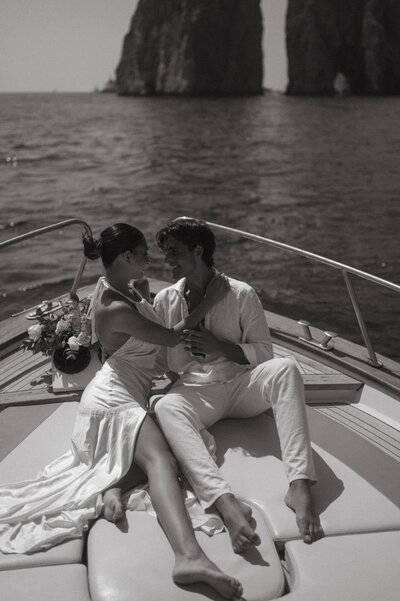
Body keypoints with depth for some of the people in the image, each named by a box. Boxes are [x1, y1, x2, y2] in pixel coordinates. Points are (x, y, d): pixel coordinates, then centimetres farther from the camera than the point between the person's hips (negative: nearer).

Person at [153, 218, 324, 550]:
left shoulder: (241, 294, 6)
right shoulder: (165, 301, 13)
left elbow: (264, 352, 3)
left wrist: (219, 346, -11)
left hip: (242, 384, 0)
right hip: (194, 390, 0)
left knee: (285, 367, -32)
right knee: (165, 407, -35)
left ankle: (300, 485, -43)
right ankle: (225, 502, -55)